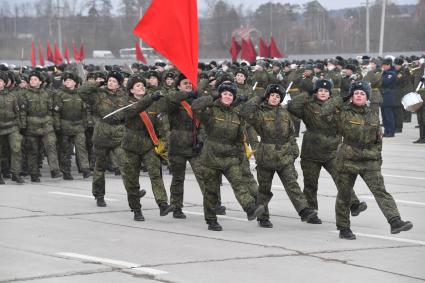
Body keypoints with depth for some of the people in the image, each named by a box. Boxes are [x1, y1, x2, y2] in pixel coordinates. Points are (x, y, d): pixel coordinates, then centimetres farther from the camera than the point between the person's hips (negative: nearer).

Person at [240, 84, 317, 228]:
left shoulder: (284, 113, 13)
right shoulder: (260, 113, -1)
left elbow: (291, 133, 19)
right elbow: (245, 112, -20)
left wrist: (294, 150, 14)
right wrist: (258, 99, -10)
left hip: (284, 156, 3)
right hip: (266, 155, -2)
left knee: (292, 184, -9)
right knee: (264, 188, 7)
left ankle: (304, 211, -20)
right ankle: (263, 217, 19)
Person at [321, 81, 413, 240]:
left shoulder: (373, 116, 10)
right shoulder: (344, 113, -2)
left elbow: (378, 139, 20)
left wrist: (377, 154, 15)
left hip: (370, 161, 2)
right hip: (348, 159, -2)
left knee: (380, 190, -13)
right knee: (344, 195, 8)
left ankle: (395, 221, -25)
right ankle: (343, 228, 22)